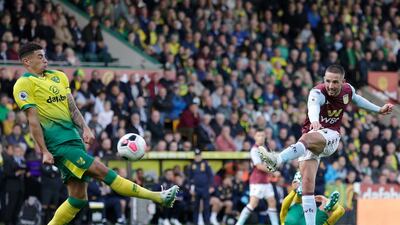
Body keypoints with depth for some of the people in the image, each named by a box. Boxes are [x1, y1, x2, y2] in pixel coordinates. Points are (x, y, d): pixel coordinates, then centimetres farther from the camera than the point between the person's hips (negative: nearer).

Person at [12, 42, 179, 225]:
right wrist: (44, 151, -14)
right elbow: (33, 120, -9)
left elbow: (72, 108, 16)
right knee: (102, 172, -12)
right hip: (59, 144, -8)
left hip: (74, 140, 8)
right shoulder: (24, 84, -4)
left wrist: (85, 129, -1)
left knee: (78, 197, 5)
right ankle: (157, 197, -14)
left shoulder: (58, 77, 18)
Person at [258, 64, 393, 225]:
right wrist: (314, 121, -63)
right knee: (307, 182, -13)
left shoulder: (348, 90, 1)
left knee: (307, 138, -37)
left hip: (330, 136, 0)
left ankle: (277, 160, -61)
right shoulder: (318, 92, -15)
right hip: (311, 136, 0)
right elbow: (313, 107, -40)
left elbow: (356, 99, 28)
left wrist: (379, 109, 34)